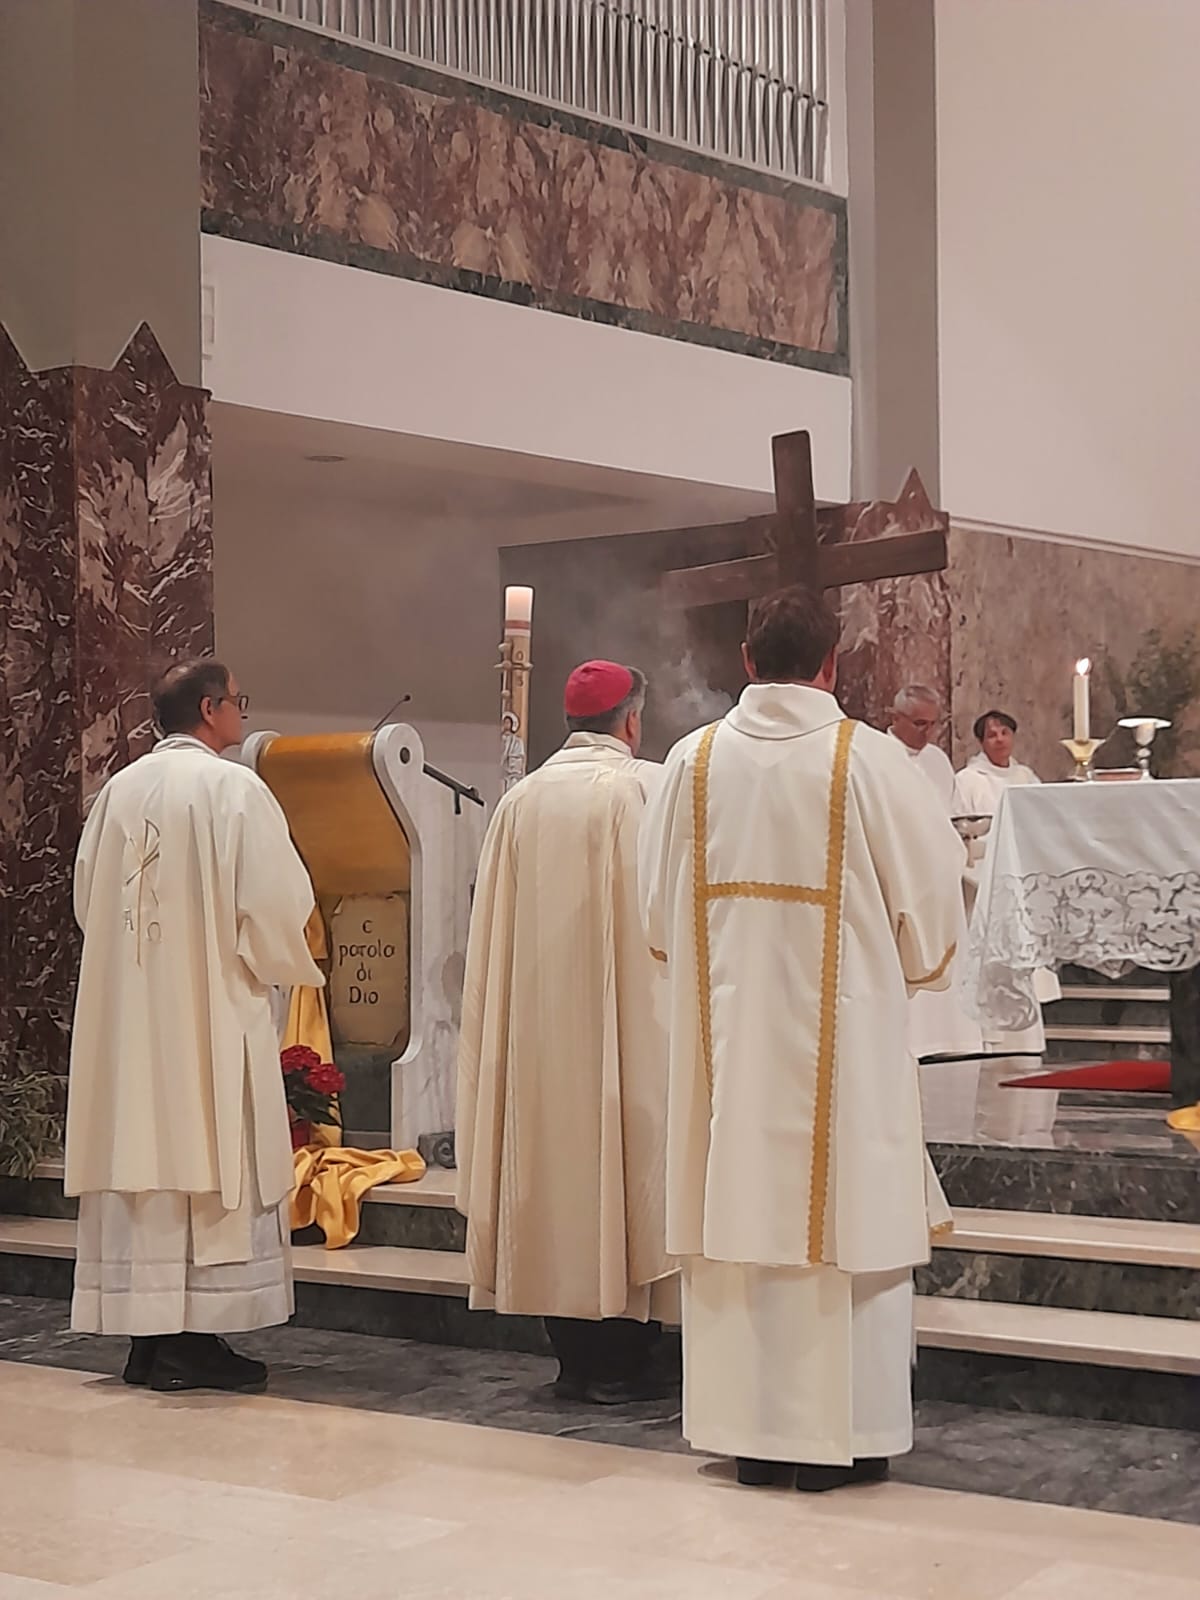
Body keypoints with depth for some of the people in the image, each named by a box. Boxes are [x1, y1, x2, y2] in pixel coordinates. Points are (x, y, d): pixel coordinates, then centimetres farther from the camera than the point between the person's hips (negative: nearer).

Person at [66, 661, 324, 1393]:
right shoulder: (235, 788, -10)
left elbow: (90, 900, 14)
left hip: (128, 1015, 6)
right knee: (210, 1163, -1)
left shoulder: (119, 791, 8)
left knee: (141, 1160, 8)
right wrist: (291, 964, 7)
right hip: (213, 1014, -6)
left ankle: (146, 1335, 12)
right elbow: (274, 902, -12)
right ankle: (194, 1338, 0)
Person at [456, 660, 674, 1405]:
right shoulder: (647, 790, -7)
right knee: (622, 1169, 2)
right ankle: (621, 1362, 5)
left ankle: (574, 1356, 14)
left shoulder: (521, 800, 6)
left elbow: (494, 930, 8)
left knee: (554, 1174, 9)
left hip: (538, 1027, 4)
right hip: (623, 1023, -4)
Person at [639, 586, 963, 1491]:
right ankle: (840, 1433, 10)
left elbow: (660, 905, 6)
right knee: (844, 1213, 5)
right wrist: (917, 966, 15)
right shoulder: (867, 759, -10)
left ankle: (748, 1427, 15)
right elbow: (932, 889, -4)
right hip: (841, 1032, -3)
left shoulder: (694, 762, -1)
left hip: (728, 1033, 3)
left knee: (739, 1215, 8)